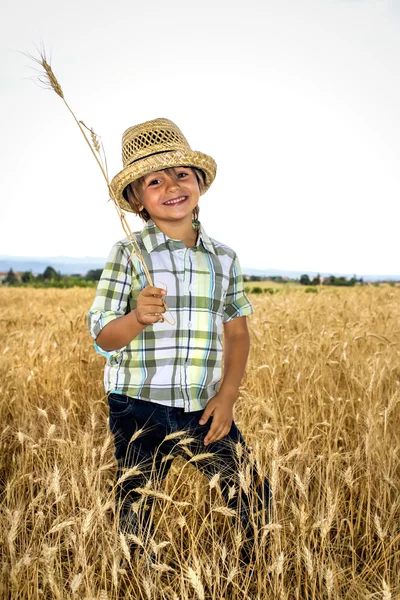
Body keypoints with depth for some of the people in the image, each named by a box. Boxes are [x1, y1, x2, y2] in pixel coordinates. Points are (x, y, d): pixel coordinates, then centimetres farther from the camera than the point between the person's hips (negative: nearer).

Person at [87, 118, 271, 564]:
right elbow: (103, 337, -8)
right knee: (134, 519, 8)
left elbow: (237, 331, 8)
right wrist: (138, 318, -29)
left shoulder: (223, 257, 4)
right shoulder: (128, 253, -6)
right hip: (139, 409, -2)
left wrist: (227, 396, -4)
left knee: (255, 500, 5)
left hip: (205, 410, 3)